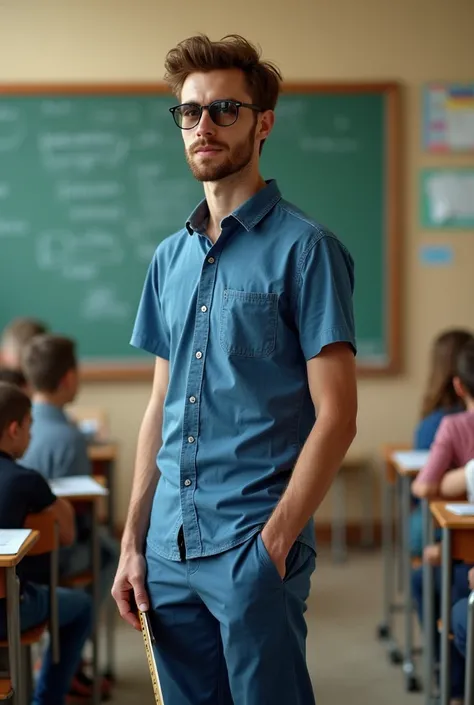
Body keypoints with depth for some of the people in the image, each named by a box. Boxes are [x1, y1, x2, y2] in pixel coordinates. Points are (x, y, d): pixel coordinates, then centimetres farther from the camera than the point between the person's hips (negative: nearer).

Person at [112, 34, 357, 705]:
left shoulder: (304, 249, -7)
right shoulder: (171, 258, 12)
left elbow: (336, 416, -11)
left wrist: (274, 543, -16)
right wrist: (133, 542, 10)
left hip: (254, 549, -6)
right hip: (170, 549, 6)